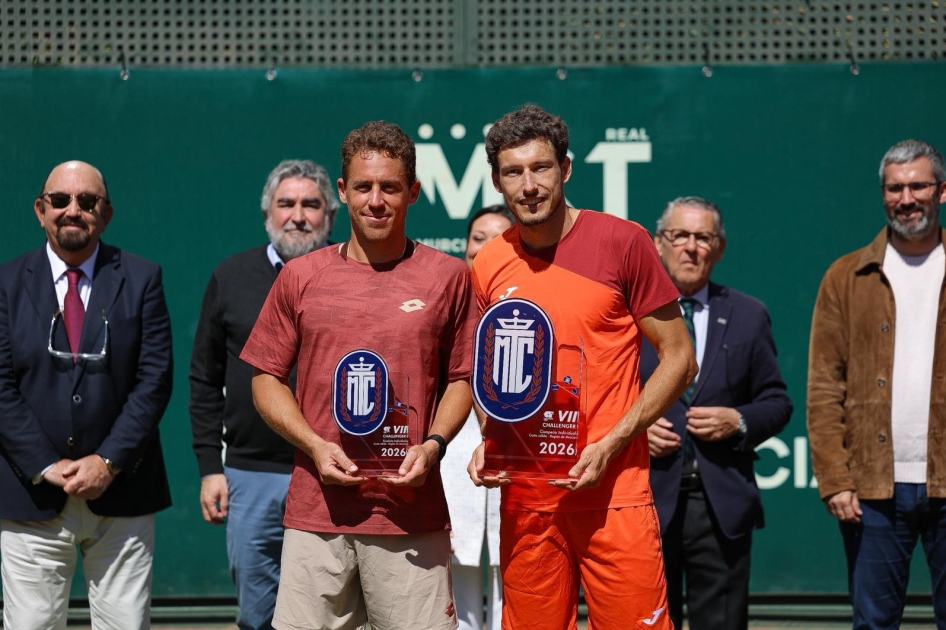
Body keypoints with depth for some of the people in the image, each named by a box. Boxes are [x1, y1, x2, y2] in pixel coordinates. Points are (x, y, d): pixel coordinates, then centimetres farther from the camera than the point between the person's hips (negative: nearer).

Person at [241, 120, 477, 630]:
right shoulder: (300, 277, 9)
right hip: (316, 509, 1)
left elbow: (460, 378, 12)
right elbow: (266, 380, 12)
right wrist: (315, 446, -4)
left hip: (411, 508, -1)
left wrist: (432, 446, -5)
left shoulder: (447, 277, 6)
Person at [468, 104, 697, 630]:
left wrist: (610, 445, -11)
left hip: (614, 488, -4)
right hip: (524, 494, 4)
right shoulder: (488, 266, 8)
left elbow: (679, 359, -2)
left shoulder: (622, 242, -4)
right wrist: (488, 442, 1)